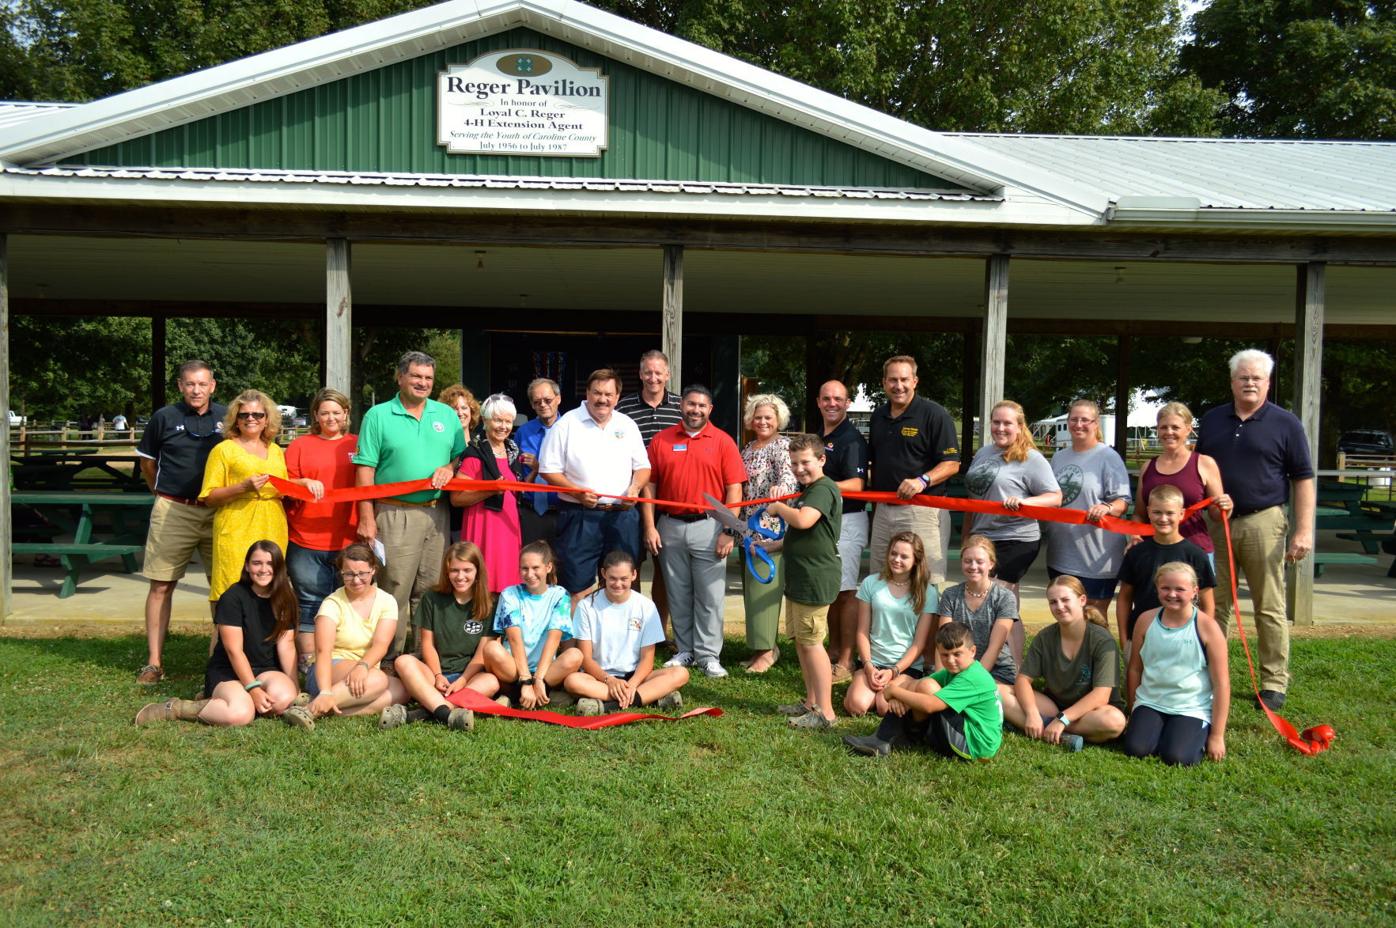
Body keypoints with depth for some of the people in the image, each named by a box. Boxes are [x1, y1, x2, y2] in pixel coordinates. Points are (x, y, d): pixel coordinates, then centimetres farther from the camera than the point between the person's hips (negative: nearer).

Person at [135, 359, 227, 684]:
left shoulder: (227, 418, 4)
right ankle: (154, 662, 9)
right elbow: (147, 462, 13)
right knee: (161, 586, 2)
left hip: (218, 512, 1)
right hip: (173, 511, -1)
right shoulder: (164, 417, 1)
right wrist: (165, 495, 12)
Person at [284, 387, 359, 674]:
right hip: (306, 543, -1)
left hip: (349, 542, 1)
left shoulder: (359, 445, 12)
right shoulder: (300, 445, 10)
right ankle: (308, 667, 7)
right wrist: (304, 483, -14)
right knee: (311, 605, 0)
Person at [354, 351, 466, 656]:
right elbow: (365, 470, -3)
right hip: (395, 514, -4)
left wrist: (450, 468, -6)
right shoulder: (378, 416, 1)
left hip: (437, 513, 4)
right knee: (395, 591, -4)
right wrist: (367, 518, -10)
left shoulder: (447, 415, 13)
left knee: (430, 590, 8)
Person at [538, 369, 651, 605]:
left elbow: (642, 466, 16)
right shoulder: (567, 424, 0)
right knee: (577, 588, -3)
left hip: (621, 516, 4)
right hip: (580, 517, -4)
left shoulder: (628, 425, 12)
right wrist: (578, 492, -15)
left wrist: (635, 487, -5)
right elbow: (549, 470, -2)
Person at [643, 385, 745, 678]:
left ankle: (708, 655, 9)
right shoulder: (662, 440, 6)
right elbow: (649, 484, 6)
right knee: (678, 594, 9)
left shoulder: (723, 441, 1)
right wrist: (650, 527, -1)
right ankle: (684, 651, 20)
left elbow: (734, 489, -3)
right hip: (670, 527, 2)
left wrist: (728, 532, -9)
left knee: (710, 595, 0)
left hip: (708, 526, -2)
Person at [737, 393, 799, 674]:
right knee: (751, 585, 10)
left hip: (772, 526, -8)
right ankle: (762, 645, 19)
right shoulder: (748, 448, 17)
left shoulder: (782, 446, -7)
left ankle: (766, 650, -2)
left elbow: (789, 472, -27)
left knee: (762, 585, -9)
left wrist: (781, 485, -48)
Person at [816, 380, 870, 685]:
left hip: (847, 520, -9)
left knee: (845, 591, -7)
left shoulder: (852, 439, -12)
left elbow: (856, 484, -22)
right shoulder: (819, 438, 15)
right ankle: (833, 650, 26)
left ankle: (846, 661, -3)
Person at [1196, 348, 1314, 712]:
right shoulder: (1212, 420, 11)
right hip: (1216, 522, 4)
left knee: (1270, 608, 2)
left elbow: (1303, 479, -1)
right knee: (1214, 605, 9)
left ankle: (1274, 682, 11)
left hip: (1263, 523, -3)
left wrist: (1304, 530, -9)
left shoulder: (1285, 423, 1)